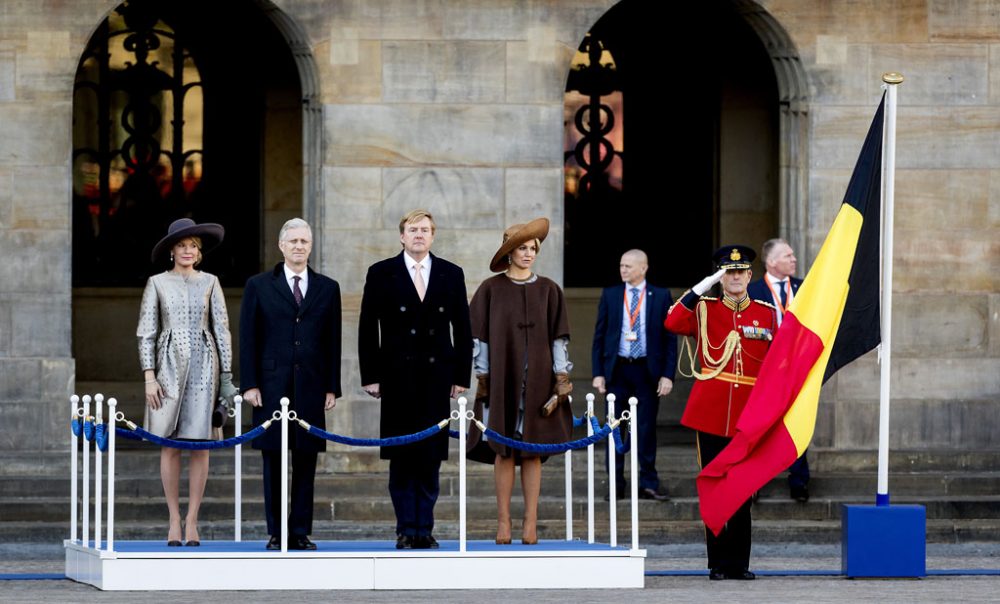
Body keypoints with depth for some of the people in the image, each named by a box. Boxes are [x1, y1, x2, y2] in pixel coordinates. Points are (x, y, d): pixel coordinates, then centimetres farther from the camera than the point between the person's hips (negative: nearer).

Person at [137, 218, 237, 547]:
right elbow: (146, 332, 3)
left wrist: (226, 375, 1)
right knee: (170, 443, -1)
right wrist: (149, 377, -6)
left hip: (203, 365, 1)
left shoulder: (209, 283, 8)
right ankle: (174, 521, 5)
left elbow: (222, 330, 7)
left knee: (199, 442, -4)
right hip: (169, 364, -1)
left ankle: (192, 521, 1)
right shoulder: (157, 283, 4)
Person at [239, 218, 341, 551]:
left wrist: (332, 387, 4)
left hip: (311, 388, 1)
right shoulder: (258, 286, 6)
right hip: (271, 387, -1)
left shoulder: (327, 288, 11)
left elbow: (333, 342, 10)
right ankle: (276, 533, 5)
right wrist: (249, 384, -4)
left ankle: (301, 533, 4)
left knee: (306, 461, 0)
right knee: (274, 461, 1)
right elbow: (248, 339, 3)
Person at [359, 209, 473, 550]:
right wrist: (370, 376, -3)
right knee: (402, 455, -2)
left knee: (431, 457, 1)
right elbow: (368, 330, 3)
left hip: (436, 377, 1)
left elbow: (462, 330, 9)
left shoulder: (451, 275, 9)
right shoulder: (381, 274, 4)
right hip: (398, 377, -1)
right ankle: (406, 530, 2)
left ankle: (425, 529, 6)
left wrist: (461, 376, 3)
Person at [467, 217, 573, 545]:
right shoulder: (491, 289, 2)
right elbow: (480, 336, 3)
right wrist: (482, 379, -3)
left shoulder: (548, 290, 7)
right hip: (502, 379, -1)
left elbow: (558, 337, 7)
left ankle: (531, 521, 3)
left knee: (532, 452, 1)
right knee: (504, 451, -2)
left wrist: (561, 379, -1)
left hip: (537, 379, 1)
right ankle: (503, 520, 2)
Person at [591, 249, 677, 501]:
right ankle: (616, 483, 10)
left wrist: (668, 375, -6)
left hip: (647, 370, -2)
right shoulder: (610, 295, 6)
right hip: (617, 369, 2)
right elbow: (599, 336, 7)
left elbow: (670, 337, 1)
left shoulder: (661, 296, 2)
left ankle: (648, 483, 8)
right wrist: (598, 373, -1)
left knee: (646, 428, 2)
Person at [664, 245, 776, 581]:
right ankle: (718, 563, 6)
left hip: (749, 416, 1)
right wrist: (702, 287, -12)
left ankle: (739, 563, 11)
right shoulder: (705, 310, 5)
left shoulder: (768, 314, 9)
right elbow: (673, 323, -15)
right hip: (710, 414, -1)